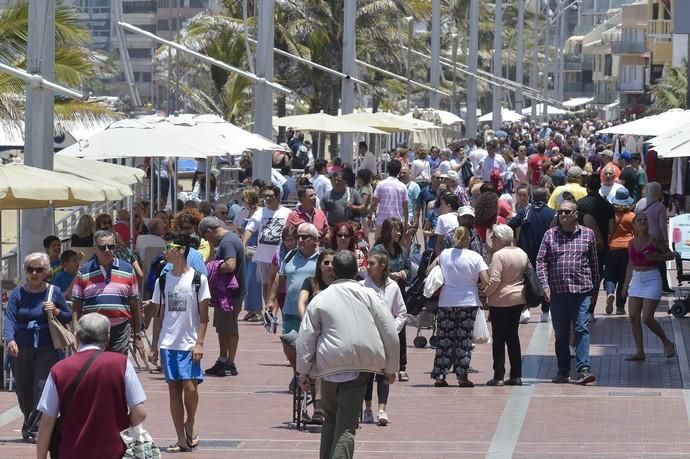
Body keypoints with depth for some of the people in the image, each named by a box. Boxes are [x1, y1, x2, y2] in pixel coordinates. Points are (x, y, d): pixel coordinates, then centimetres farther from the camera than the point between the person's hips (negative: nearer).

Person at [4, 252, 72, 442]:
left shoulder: (54, 292, 4)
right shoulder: (17, 293, 2)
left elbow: (68, 317, 10)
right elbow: (10, 319, -8)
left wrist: (56, 312, -12)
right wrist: (10, 340, -26)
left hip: (47, 348, -1)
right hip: (21, 348, 1)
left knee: (42, 386, -14)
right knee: (23, 390, 9)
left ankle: (35, 427, -9)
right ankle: (29, 421, 35)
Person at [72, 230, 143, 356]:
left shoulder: (127, 270, 8)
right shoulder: (84, 272, 6)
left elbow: (134, 305, 11)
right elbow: (76, 306, 6)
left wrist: (137, 336, 9)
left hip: (120, 332, 0)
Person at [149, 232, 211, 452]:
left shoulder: (197, 279, -2)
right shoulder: (162, 281, 9)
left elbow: (203, 315, -2)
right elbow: (158, 315, 13)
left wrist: (199, 343, -11)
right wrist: (154, 347, 9)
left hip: (189, 344, -4)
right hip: (168, 343, 4)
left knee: (190, 386, -13)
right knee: (174, 389, 3)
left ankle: (190, 425, 14)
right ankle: (181, 439, 8)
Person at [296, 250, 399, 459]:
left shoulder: (321, 299, 4)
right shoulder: (368, 296, 3)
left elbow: (306, 338, 4)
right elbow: (390, 333, 3)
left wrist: (304, 371, 11)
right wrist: (390, 368, 13)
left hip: (330, 364, 1)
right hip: (361, 364, -1)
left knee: (331, 418, 20)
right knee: (347, 424, -5)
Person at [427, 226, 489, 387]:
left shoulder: (444, 254, 0)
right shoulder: (475, 257, -8)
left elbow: (430, 270, 9)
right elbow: (485, 281, -12)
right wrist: (479, 289, 9)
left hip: (446, 303, 2)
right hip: (468, 303, -2)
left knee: (444, 340, 7)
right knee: (464, 341, 3)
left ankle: (439, 376, 6)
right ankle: (462, 376, 0)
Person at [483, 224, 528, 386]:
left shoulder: (499, 255, -15)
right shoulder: (522, 253, 8)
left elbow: (495, 280, -21)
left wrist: (484, 294, -9)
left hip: (500, 300, -7)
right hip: (519, 300, 7)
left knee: (498, 338, 0)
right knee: (513, 336, 13)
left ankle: (499, 376, -2)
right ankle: (516, 375, 10)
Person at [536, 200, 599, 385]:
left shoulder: (588, 234, 6)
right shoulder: (550, 235, 6)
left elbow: (593, 262, 12)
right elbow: (541, 261, 3)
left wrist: (594, 284, 12)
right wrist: (545, 285, -8)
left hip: (582, 290, -2)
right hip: (557, 291, 2)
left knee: (581, 329, -10)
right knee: (561, 333, 8)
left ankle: (583, 369, -16)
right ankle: (563, 371, 15)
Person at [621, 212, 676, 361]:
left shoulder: (655, 241, -7)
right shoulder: (632, 243, 8)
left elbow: (671, 255, 2)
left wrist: (658, 257, -17)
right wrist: (626, 284, 16)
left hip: (652, 279, -6)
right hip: (636, 280, 6)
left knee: (647, 318, -10)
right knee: (633, 317, 0)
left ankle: (667, 343, 12)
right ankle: (639, 352, 8)